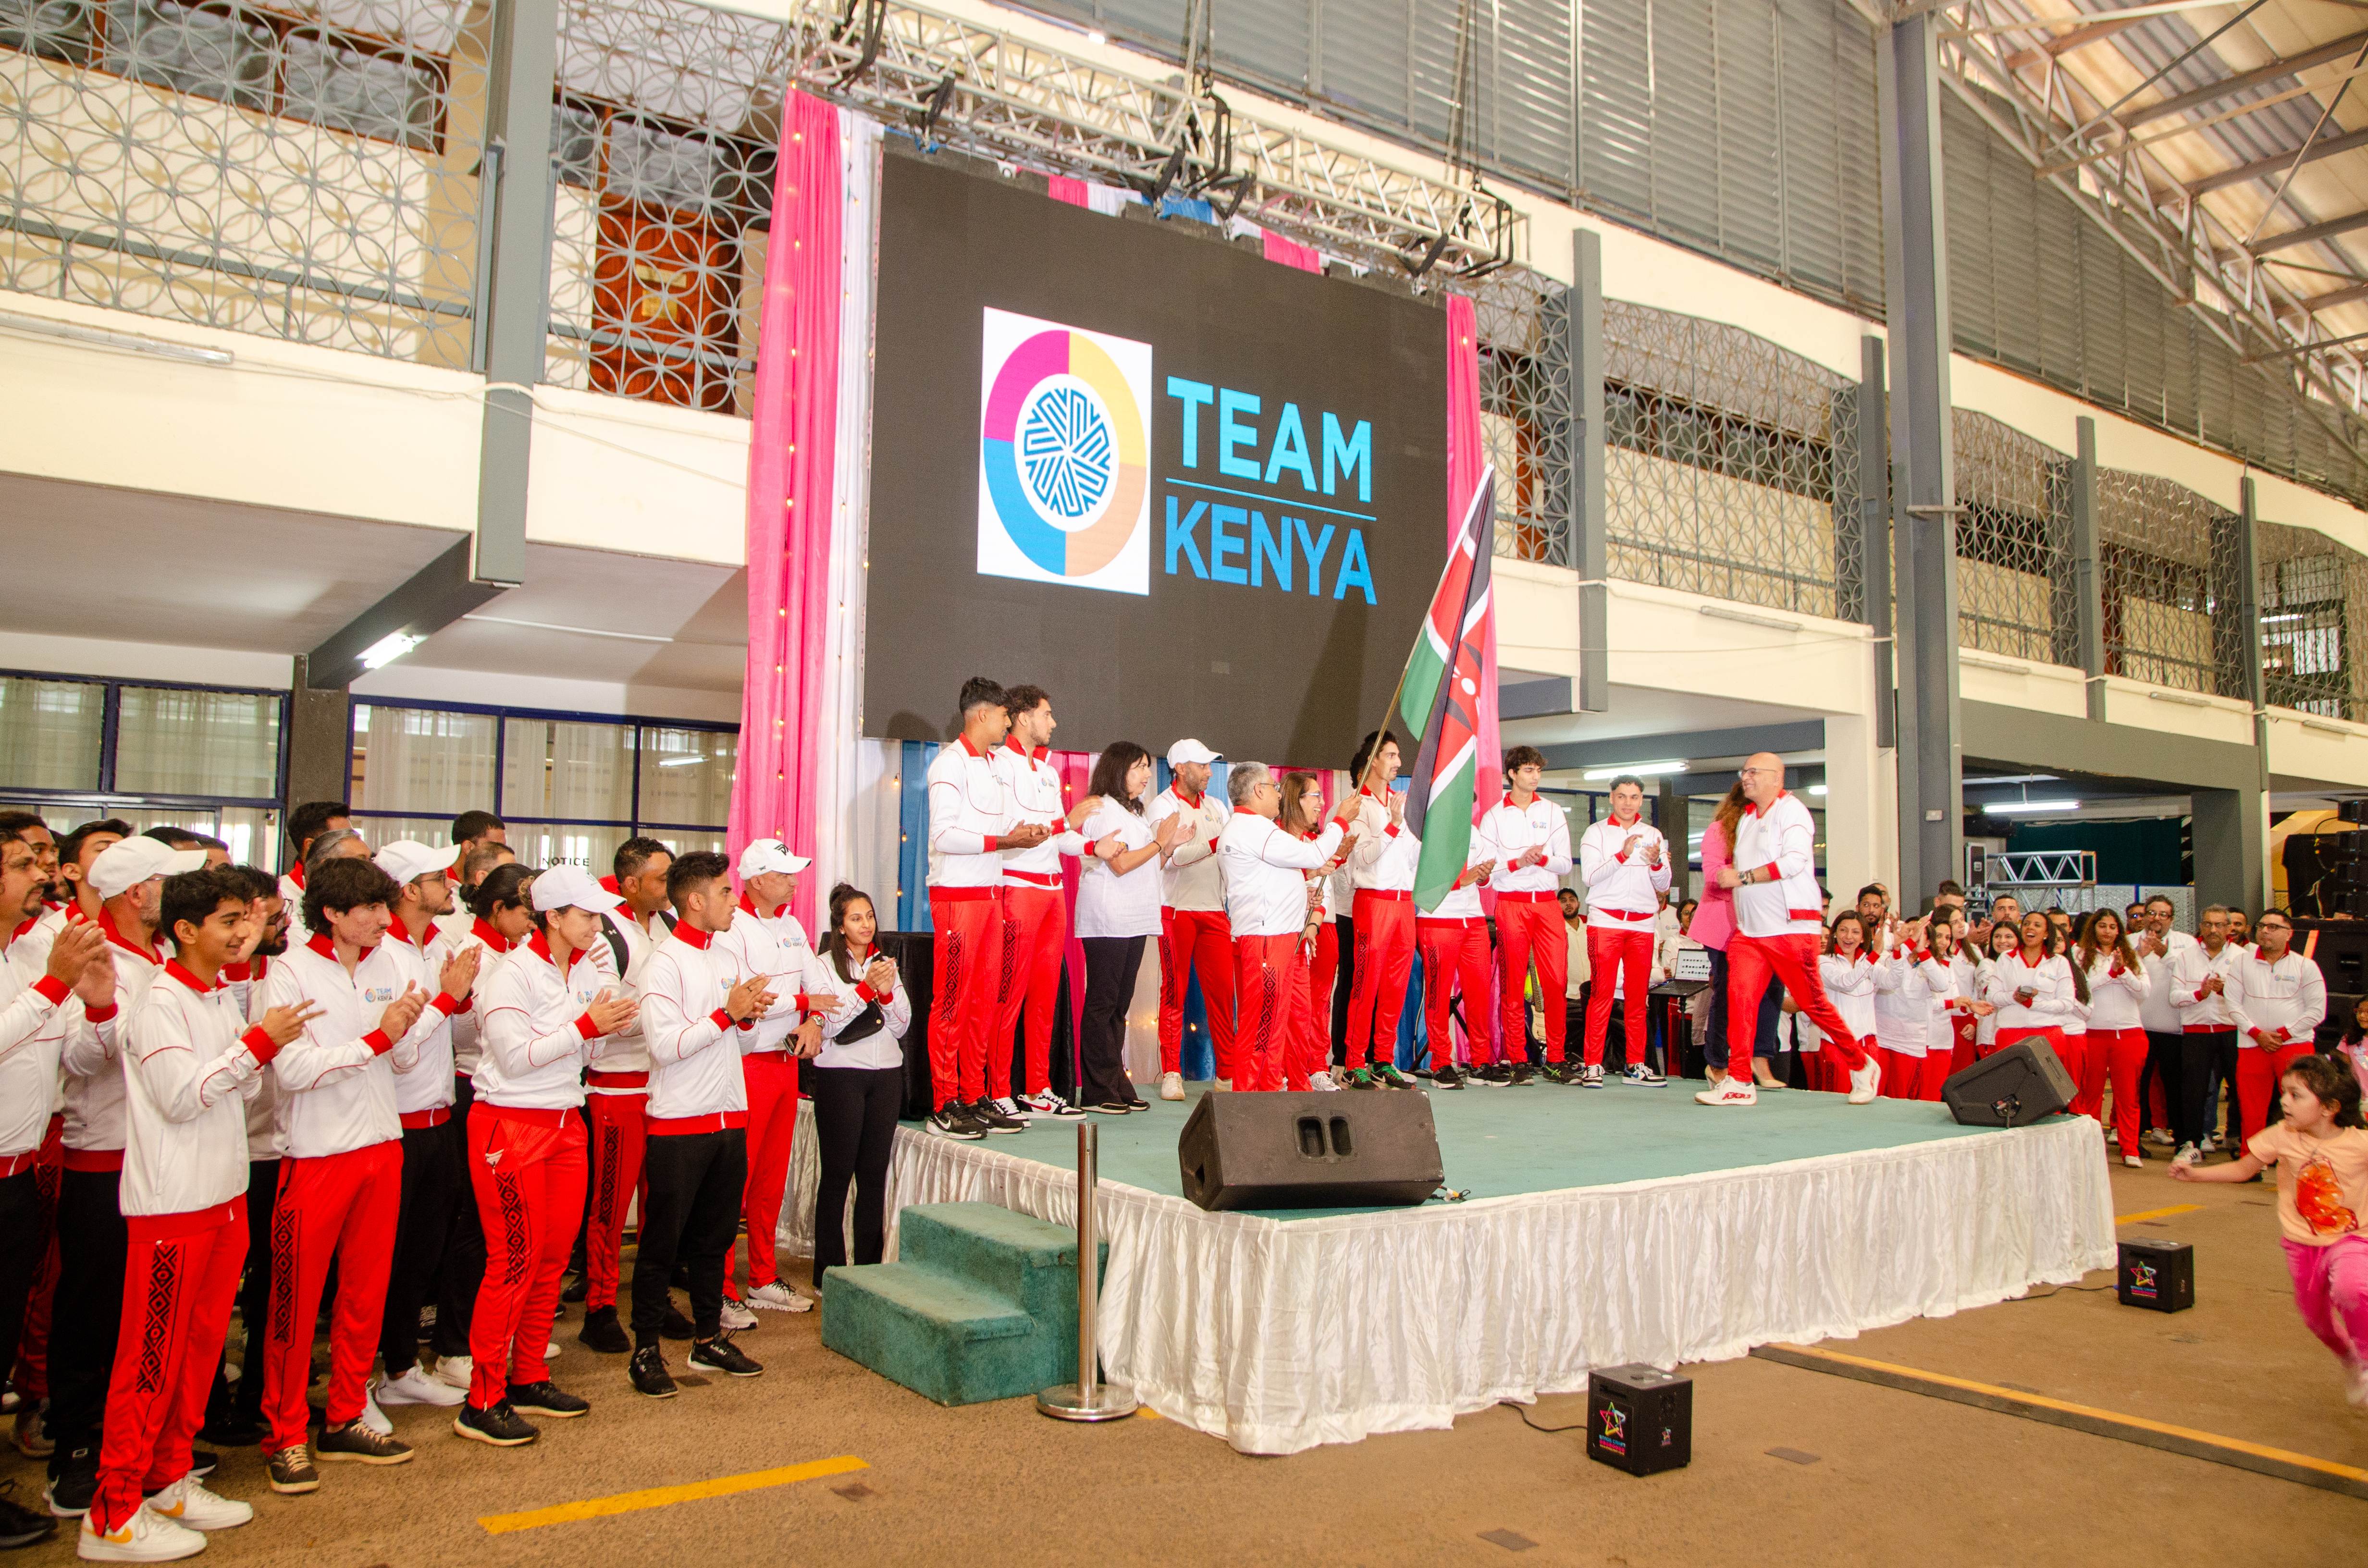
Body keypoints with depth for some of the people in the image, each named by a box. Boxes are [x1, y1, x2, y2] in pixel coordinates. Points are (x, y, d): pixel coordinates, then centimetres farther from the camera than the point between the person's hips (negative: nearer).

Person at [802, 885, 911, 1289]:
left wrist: (887, 993, -7)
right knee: (838, 1173, -1)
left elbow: (902, 1026, 10)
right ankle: (828, 1274, 6)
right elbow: (827, 1024, -10)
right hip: (840, 1075, -4)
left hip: (886, 1075, 4)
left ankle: (870, 1267, 12)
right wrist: (866, 989, -15)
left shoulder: (886, 964, 13)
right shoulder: (821, 966, 1)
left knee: (875, 1173, 5)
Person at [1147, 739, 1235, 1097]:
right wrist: (1214, 844, -16)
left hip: (1214, 911, 4)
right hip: (1177, 910, -4)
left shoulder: (1216, 806, 16)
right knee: (1175, 994, 1)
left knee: (1222, 992, 1)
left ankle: (1228, 1073, 6)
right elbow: (1171, 857, -15)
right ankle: (1171, 1075, 7)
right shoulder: (1163, 806, -2)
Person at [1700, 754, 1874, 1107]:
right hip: (1749, 930, 7)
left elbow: (1794, 861, -20)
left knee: (1813, 1004, 1)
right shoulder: (1746, 819, 18)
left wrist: (1743, 878, -18)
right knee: (1739, 998, -8)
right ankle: (1738, 1084, -7)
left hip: (1791, 929, -7)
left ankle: (1862, 1067, 22)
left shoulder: (1791, 810, -7)